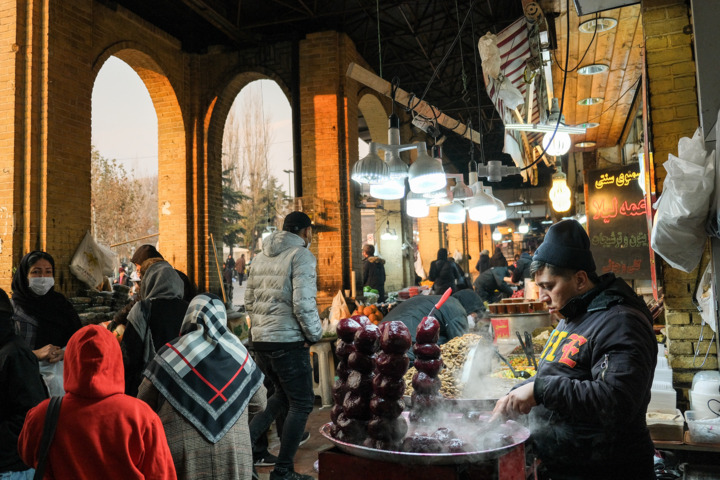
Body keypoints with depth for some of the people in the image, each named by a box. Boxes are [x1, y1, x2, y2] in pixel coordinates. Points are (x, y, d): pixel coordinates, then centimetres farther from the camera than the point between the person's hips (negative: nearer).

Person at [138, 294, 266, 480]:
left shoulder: (172, 353, -5)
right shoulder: (239, 353, 2)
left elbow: (144, 404, 5)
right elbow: (259, 403, 13)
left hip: (183, 454, -1)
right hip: (234, 455, 2)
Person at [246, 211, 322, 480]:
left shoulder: (261, 257, 12)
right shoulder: (301, 255, -10)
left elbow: (249, 301, 15)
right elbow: (303, 303, -19)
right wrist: (315, 334, -6)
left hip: (260, 341, 8)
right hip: (289, 341, -8)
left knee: (283, 395, 24)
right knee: (301, 403, 6)